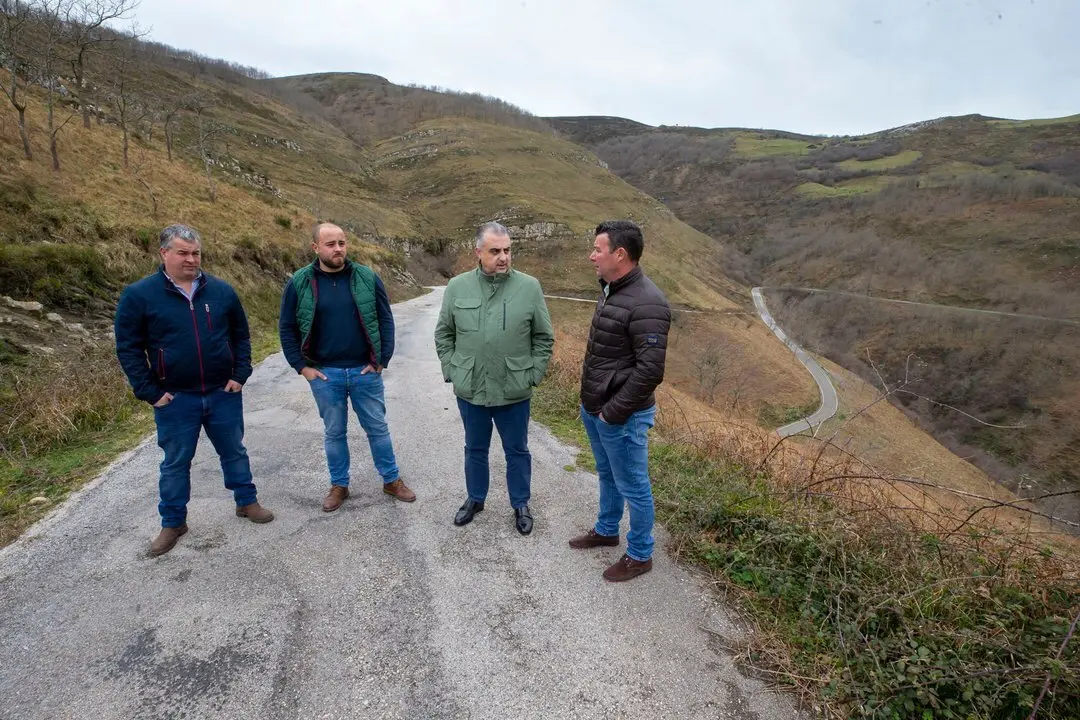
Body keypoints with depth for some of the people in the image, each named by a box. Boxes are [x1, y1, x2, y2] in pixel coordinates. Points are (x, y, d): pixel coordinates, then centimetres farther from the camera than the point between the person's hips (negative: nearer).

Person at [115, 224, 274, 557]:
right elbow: (128, 348, -3)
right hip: (174, 398, -2)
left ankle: (246, 501, 32)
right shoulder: (139, 295, -6)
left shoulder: (221, 290, 0)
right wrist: (150, 391, -8)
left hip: (223, 393, 2)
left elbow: (241, 335, 9)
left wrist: (240, 375, 0)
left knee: (234, 451, 15)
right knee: (176, 462, 11)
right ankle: (173, 523, 27)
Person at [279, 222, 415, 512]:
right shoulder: (299, 283, -3)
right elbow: (287, 328, 3)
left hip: (365, 371, 0)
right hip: (324, 374, 0)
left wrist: (382, 360, -4)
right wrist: (301, 366, -2)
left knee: (378, 428, 11)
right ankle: (339, 485, 30)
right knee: (334, 432, 14)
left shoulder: (367, 278, -4)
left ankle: (392, 480, 27)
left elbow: (385, 320, 0)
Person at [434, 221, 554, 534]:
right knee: (475, 449, 20)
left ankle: (521, 505, 34)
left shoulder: (529, 287, -8)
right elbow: (443, 334, 6)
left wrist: (532, 375, -4)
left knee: (517, 451, 14)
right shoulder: (457, 287, -3)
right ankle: (475, 499, 41)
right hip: (469, 390, 2)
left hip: (514, 392, -1)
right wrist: (451, 371, 1)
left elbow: (544, 338, -1)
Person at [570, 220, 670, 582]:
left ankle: (639, 555, 28)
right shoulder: (610, 290, 6)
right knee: (607, 475, 26)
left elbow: (650, 371, -26)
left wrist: (613, 412, -19)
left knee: (633, 487, 9)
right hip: (593, 408, 9)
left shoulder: (646, 304, -24)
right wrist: (590, 402, 15)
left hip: (621, 417, -9)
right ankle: (606, 530, 47)